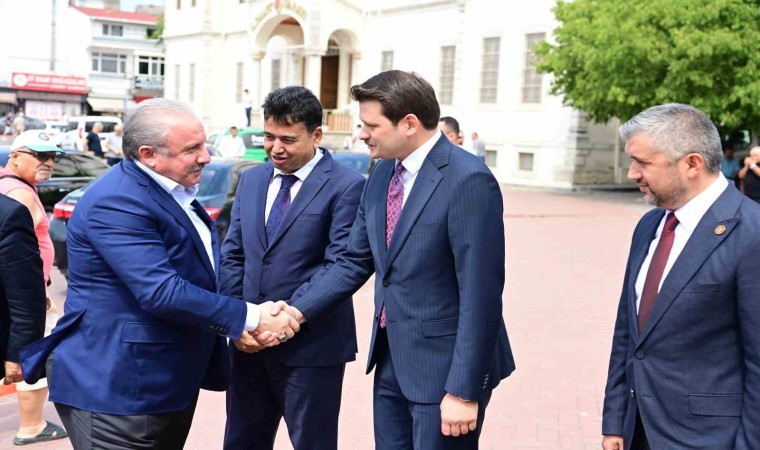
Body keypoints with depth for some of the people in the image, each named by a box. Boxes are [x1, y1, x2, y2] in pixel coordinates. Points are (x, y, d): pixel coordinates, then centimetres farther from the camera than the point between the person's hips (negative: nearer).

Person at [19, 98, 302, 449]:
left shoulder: (174, 191, 10)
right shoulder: (116, 204, -22)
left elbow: (203, 272, 19)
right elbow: (161, 292, -29)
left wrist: (242, 322, 5)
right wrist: (250, 317, -24)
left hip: (174, 381, 10)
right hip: (116, 390, -9)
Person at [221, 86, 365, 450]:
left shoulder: (346, 185, -10)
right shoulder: (251, 180, 11)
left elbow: (340, 264, -16)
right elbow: (233, 255, 9)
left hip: (310, 343, -5)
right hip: (248, 340, 6)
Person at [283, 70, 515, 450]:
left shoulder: (468, 181, -19)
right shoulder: (382, 175, 5)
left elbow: (480, 295, -20)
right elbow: (355, 262, 11)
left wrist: (464, 391, -20)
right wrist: (297, 311, 1)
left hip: (443, 365, -7)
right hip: (391, 359, 7)